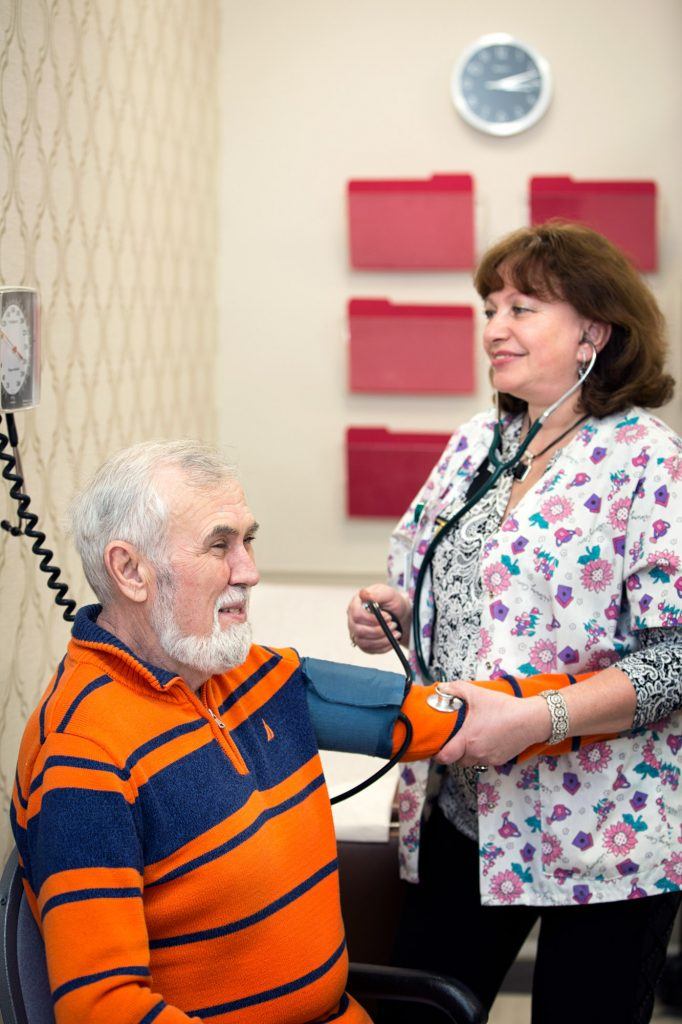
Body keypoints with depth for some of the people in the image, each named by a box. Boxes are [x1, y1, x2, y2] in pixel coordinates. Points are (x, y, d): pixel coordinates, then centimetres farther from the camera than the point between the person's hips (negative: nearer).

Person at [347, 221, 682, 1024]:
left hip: (600, 833, -6)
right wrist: (390, 613, -2)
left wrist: (534, 720, -26)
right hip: (459, 812, 6)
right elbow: (426, 580, 20)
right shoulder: (475, 445, 8)